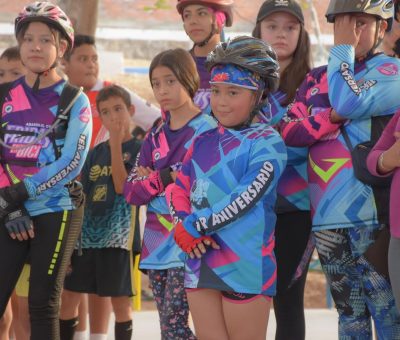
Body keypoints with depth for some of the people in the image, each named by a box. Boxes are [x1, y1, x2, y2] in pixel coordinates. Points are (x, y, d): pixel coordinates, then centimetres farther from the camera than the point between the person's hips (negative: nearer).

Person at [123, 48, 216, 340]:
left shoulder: (206, 130, -6)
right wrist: (165, 178, -12)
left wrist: (151, 182, -8)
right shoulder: (155, 138, 14)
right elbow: (131, 192, 7)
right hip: (157, 243, 7)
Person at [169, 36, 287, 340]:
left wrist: (193, 227, -11)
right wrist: (184, 227, -8)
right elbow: (179, 190, 12)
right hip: (201, 261, 6)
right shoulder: (204, 141, 15)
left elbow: (245, 197, -16)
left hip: (246, 266, -6)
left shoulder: (267, 144, -6)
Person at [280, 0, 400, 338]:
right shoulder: (316, 78, 17)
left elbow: (349, 102, -19)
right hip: (327, 215, 6)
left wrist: (343, 50, -6)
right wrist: (333, 118, -11)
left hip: (371, 212, -6)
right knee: (349, 312, 13)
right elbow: (289, 131, 5)